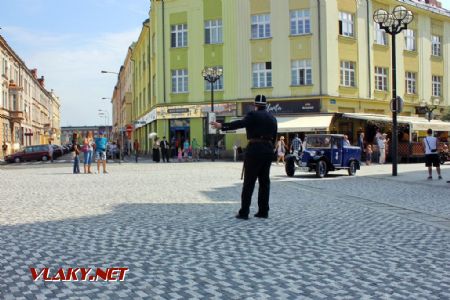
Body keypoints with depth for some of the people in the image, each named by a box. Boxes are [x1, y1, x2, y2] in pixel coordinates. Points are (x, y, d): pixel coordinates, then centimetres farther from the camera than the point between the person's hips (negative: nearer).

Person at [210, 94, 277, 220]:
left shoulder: (253, 115, -6)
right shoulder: (272, 118, 14)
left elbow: (240, 123, -21)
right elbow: (274, 137, 15)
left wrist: (222, 126, -26)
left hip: (254, 149, -6)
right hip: (268, 150, 6)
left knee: (249, 182, -3)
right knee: (264, 181, 10)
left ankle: (244, 212, -3)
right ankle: (263, 211, 12)